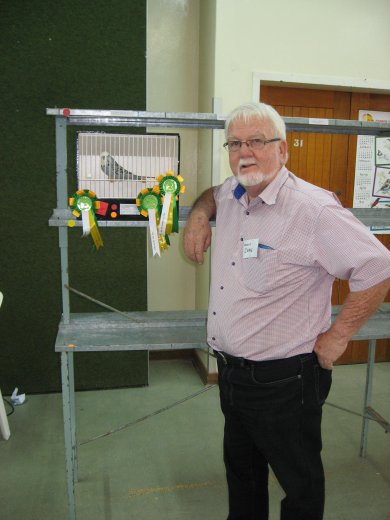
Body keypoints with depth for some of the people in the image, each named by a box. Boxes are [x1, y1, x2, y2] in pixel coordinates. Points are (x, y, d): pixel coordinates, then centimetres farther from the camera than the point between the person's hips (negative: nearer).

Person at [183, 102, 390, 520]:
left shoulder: (314, 209, -21)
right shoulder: (231, 195, 3)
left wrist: (336, 337, -14)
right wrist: (199, 213, 6)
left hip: (284, 379, -7)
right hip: (232, 372, 8)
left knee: (300, 484, 16)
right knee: (241, 470, 28)